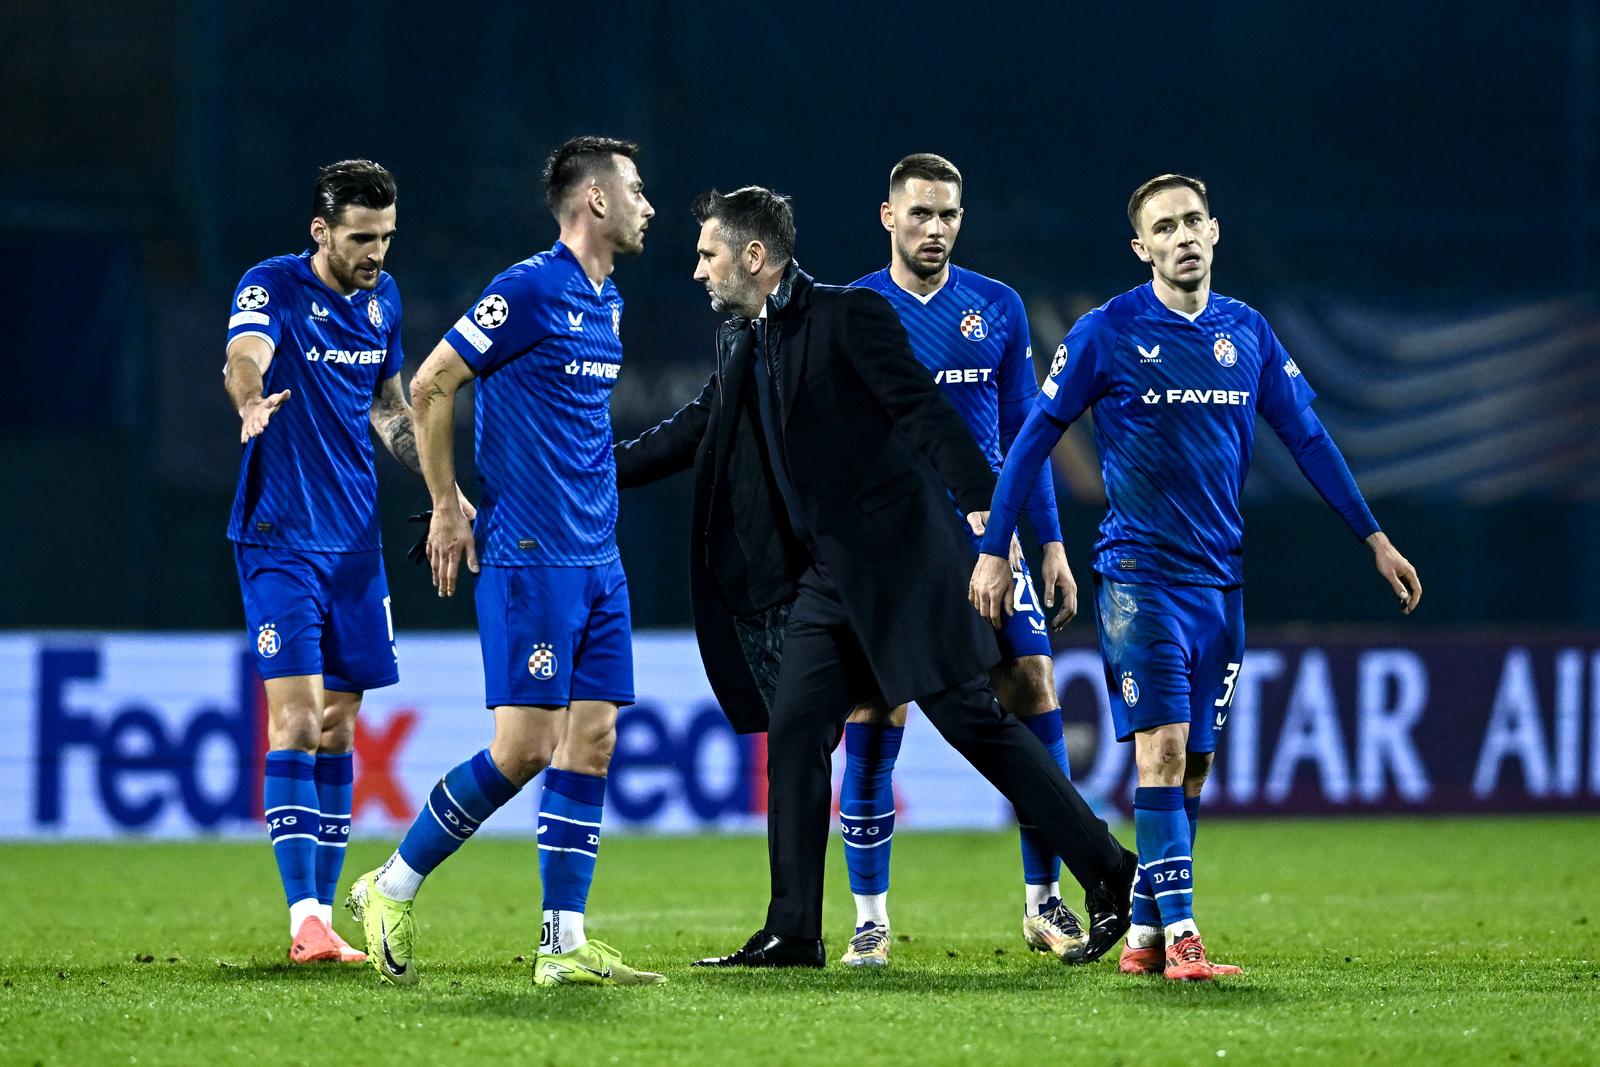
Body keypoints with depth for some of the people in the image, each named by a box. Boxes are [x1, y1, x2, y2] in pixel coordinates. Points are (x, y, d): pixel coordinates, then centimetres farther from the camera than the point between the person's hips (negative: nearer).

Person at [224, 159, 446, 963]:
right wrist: (252, 402, -53)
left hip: (355, 539, 6)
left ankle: (324, 913, 11)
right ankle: (304, 919, -16)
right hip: (280, 539, -6)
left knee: (338, 728, 7)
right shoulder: (272, 287, -11)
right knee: (296, 717, -13)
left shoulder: (382, 299, 9)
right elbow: (245, 355, -31)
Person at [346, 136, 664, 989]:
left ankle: (564, 945, 2)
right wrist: (447, 510, -4)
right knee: (523, 748, -9)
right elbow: (430, 386, -9)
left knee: (591, 740, 2)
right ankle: (391, 889, 6)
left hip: (597, 559, 8)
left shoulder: (606, 302, 14)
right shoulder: (528, 292, -12)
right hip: (529, 558, -8)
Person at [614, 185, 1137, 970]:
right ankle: (792, 934, 3)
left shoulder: (848, 316, -11)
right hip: (823, 581, 8)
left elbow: (924, 411, -17)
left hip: (896, 557, -8)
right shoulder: (739, 343, 13)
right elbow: (692, 434, 23)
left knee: (974, 720, -8)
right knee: (793, 732, 0)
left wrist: (985, 512, -24)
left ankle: (1109, 876, -1)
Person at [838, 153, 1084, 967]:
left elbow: (1024, 431, 13)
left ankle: (1044, 903, 5)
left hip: (987, 536, 2)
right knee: (872, 723, -6)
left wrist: (1049, 539, 8)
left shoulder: (998, 309, 7)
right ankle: (870, 918, 3)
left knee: (1033, 693, -5)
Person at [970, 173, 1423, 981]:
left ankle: (1142, 934, 14)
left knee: (1193, 762, 5)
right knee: (1163, 747, -15)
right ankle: (1179, 936, -18)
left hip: (1220, 579, 5)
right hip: (1139, 574, -5)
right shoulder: (1108, 333, -4)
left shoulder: (1246, 333, 8)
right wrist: (994, 550, -2)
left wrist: (1374, 538, 12)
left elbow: (1307, 438, 14)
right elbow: (1035, 438, 0)